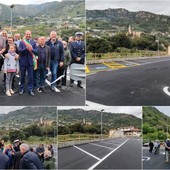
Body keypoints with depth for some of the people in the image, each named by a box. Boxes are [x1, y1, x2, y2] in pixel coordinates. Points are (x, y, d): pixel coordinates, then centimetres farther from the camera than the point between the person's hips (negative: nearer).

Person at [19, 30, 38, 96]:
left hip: (30, 61, 1)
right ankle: (22, 89, 21)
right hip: (23, 61, 0)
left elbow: (36, 51, 0)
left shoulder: (33, 42, 6)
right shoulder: (22, 42, 2)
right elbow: (20, 50, -9)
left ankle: (30, 90, 8)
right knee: (22, 76, 9)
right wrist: (26, 48, -26)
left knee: (31, 77, 1)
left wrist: (32, 49, -22)